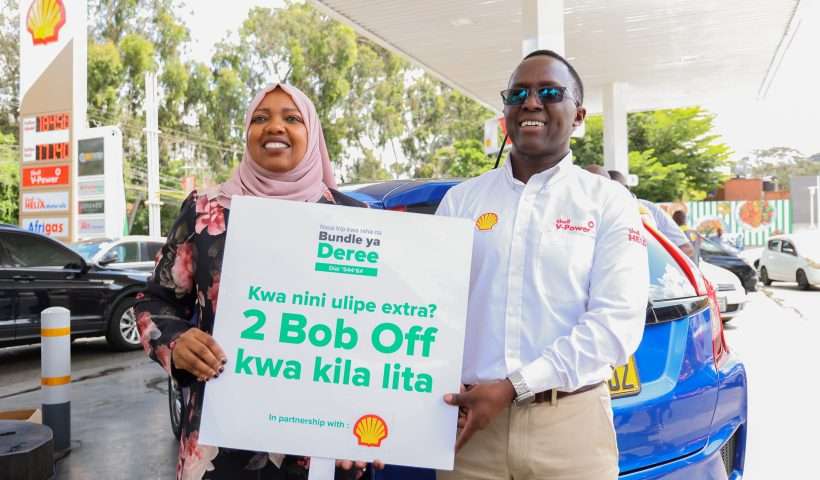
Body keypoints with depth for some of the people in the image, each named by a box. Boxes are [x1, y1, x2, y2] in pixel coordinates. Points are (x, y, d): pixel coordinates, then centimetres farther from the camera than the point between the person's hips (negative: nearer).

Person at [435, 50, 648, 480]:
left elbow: (617, 320, -9)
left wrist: (512, 387, -16)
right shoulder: (460, 199, 6)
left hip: (569, 423, -1)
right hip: (470, 422, 2)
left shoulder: (609, 202, 1)